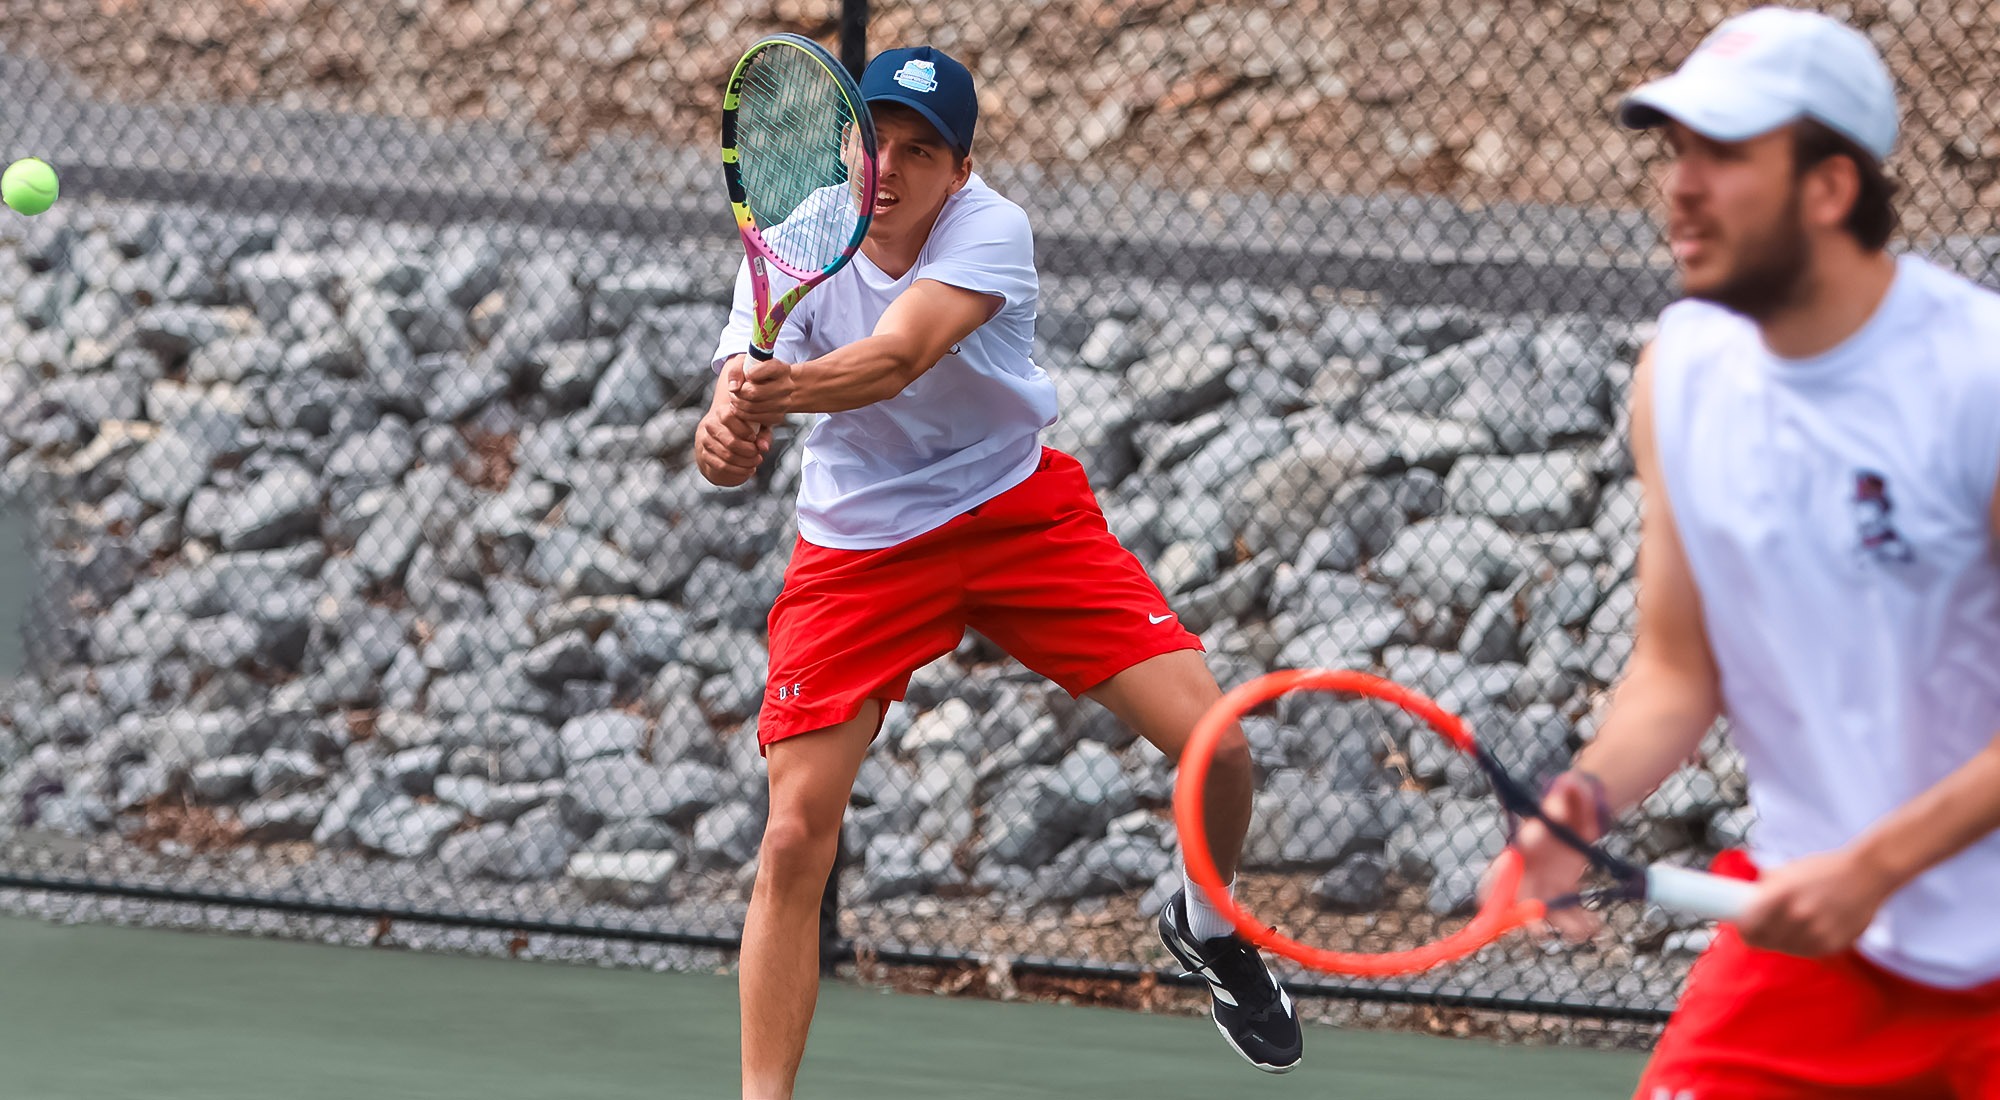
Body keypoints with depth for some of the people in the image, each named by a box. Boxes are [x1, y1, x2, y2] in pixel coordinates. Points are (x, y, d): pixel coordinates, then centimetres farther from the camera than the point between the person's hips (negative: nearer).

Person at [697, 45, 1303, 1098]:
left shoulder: (991, 231, -22)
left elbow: (896, 359, -40)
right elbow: (741, 382, -28)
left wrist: (786, 389, -61)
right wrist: (727, 432, -54)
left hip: (1022, 518, 0)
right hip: (857, 552, 0)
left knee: (1214, 745, -11)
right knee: (793, 842, -11)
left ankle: (1207, 925, 22)